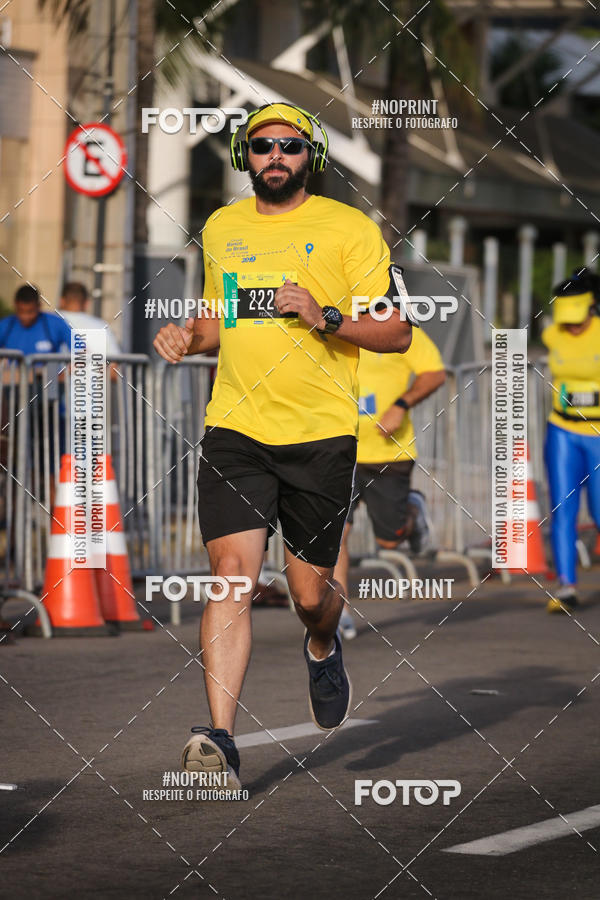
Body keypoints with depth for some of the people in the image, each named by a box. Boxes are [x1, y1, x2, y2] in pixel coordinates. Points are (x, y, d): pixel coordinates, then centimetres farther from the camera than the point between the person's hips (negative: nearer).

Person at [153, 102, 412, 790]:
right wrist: (188, 338, 7)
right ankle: (220, 739, -20)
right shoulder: (221, 228, 14)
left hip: (321, 431, -2)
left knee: (310, 594, 6)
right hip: (234, 425, 2)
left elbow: (397, 333, 0)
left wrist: (326, 317, -16)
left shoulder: (350, 228, 0)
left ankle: (323, 649, 43)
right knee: (232, 574, -15)